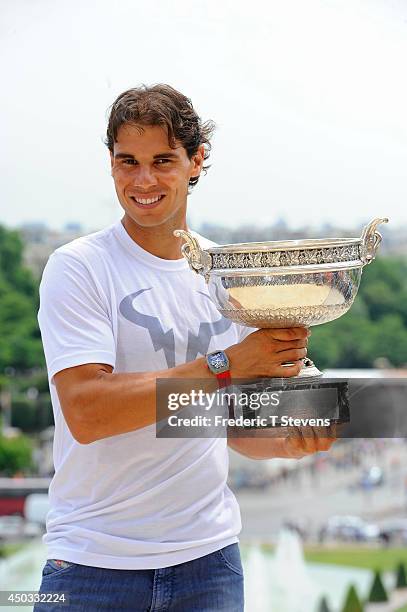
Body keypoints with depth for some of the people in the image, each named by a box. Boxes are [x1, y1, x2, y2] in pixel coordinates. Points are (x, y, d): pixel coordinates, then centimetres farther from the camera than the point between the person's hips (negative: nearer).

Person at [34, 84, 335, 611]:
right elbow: (85, 413, -21)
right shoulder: (77, 267, -8)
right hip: (94, 563, -4)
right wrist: (225, 365, -24)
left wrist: (287, 442, -7)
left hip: (209, 556, 4)